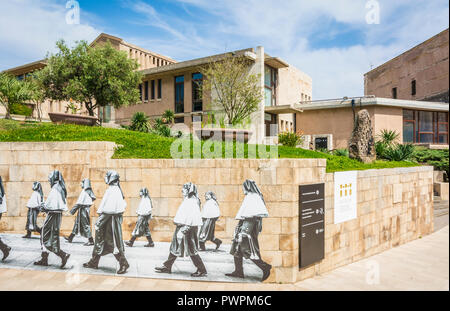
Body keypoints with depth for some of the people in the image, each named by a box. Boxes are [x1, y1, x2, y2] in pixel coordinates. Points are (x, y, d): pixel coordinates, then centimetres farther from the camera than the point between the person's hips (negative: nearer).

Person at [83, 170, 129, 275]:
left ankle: (124, 264, 2)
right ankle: (94, 262, 28)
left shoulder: (111, 190, -17)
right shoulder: (118, 189, 12)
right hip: (116, 218, 10)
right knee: (100, 239, 17)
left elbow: (107, 209, -21)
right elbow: (124, 205, 15)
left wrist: (99, 220, -14)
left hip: (111, 219, -10)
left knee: (113, 242, -4)